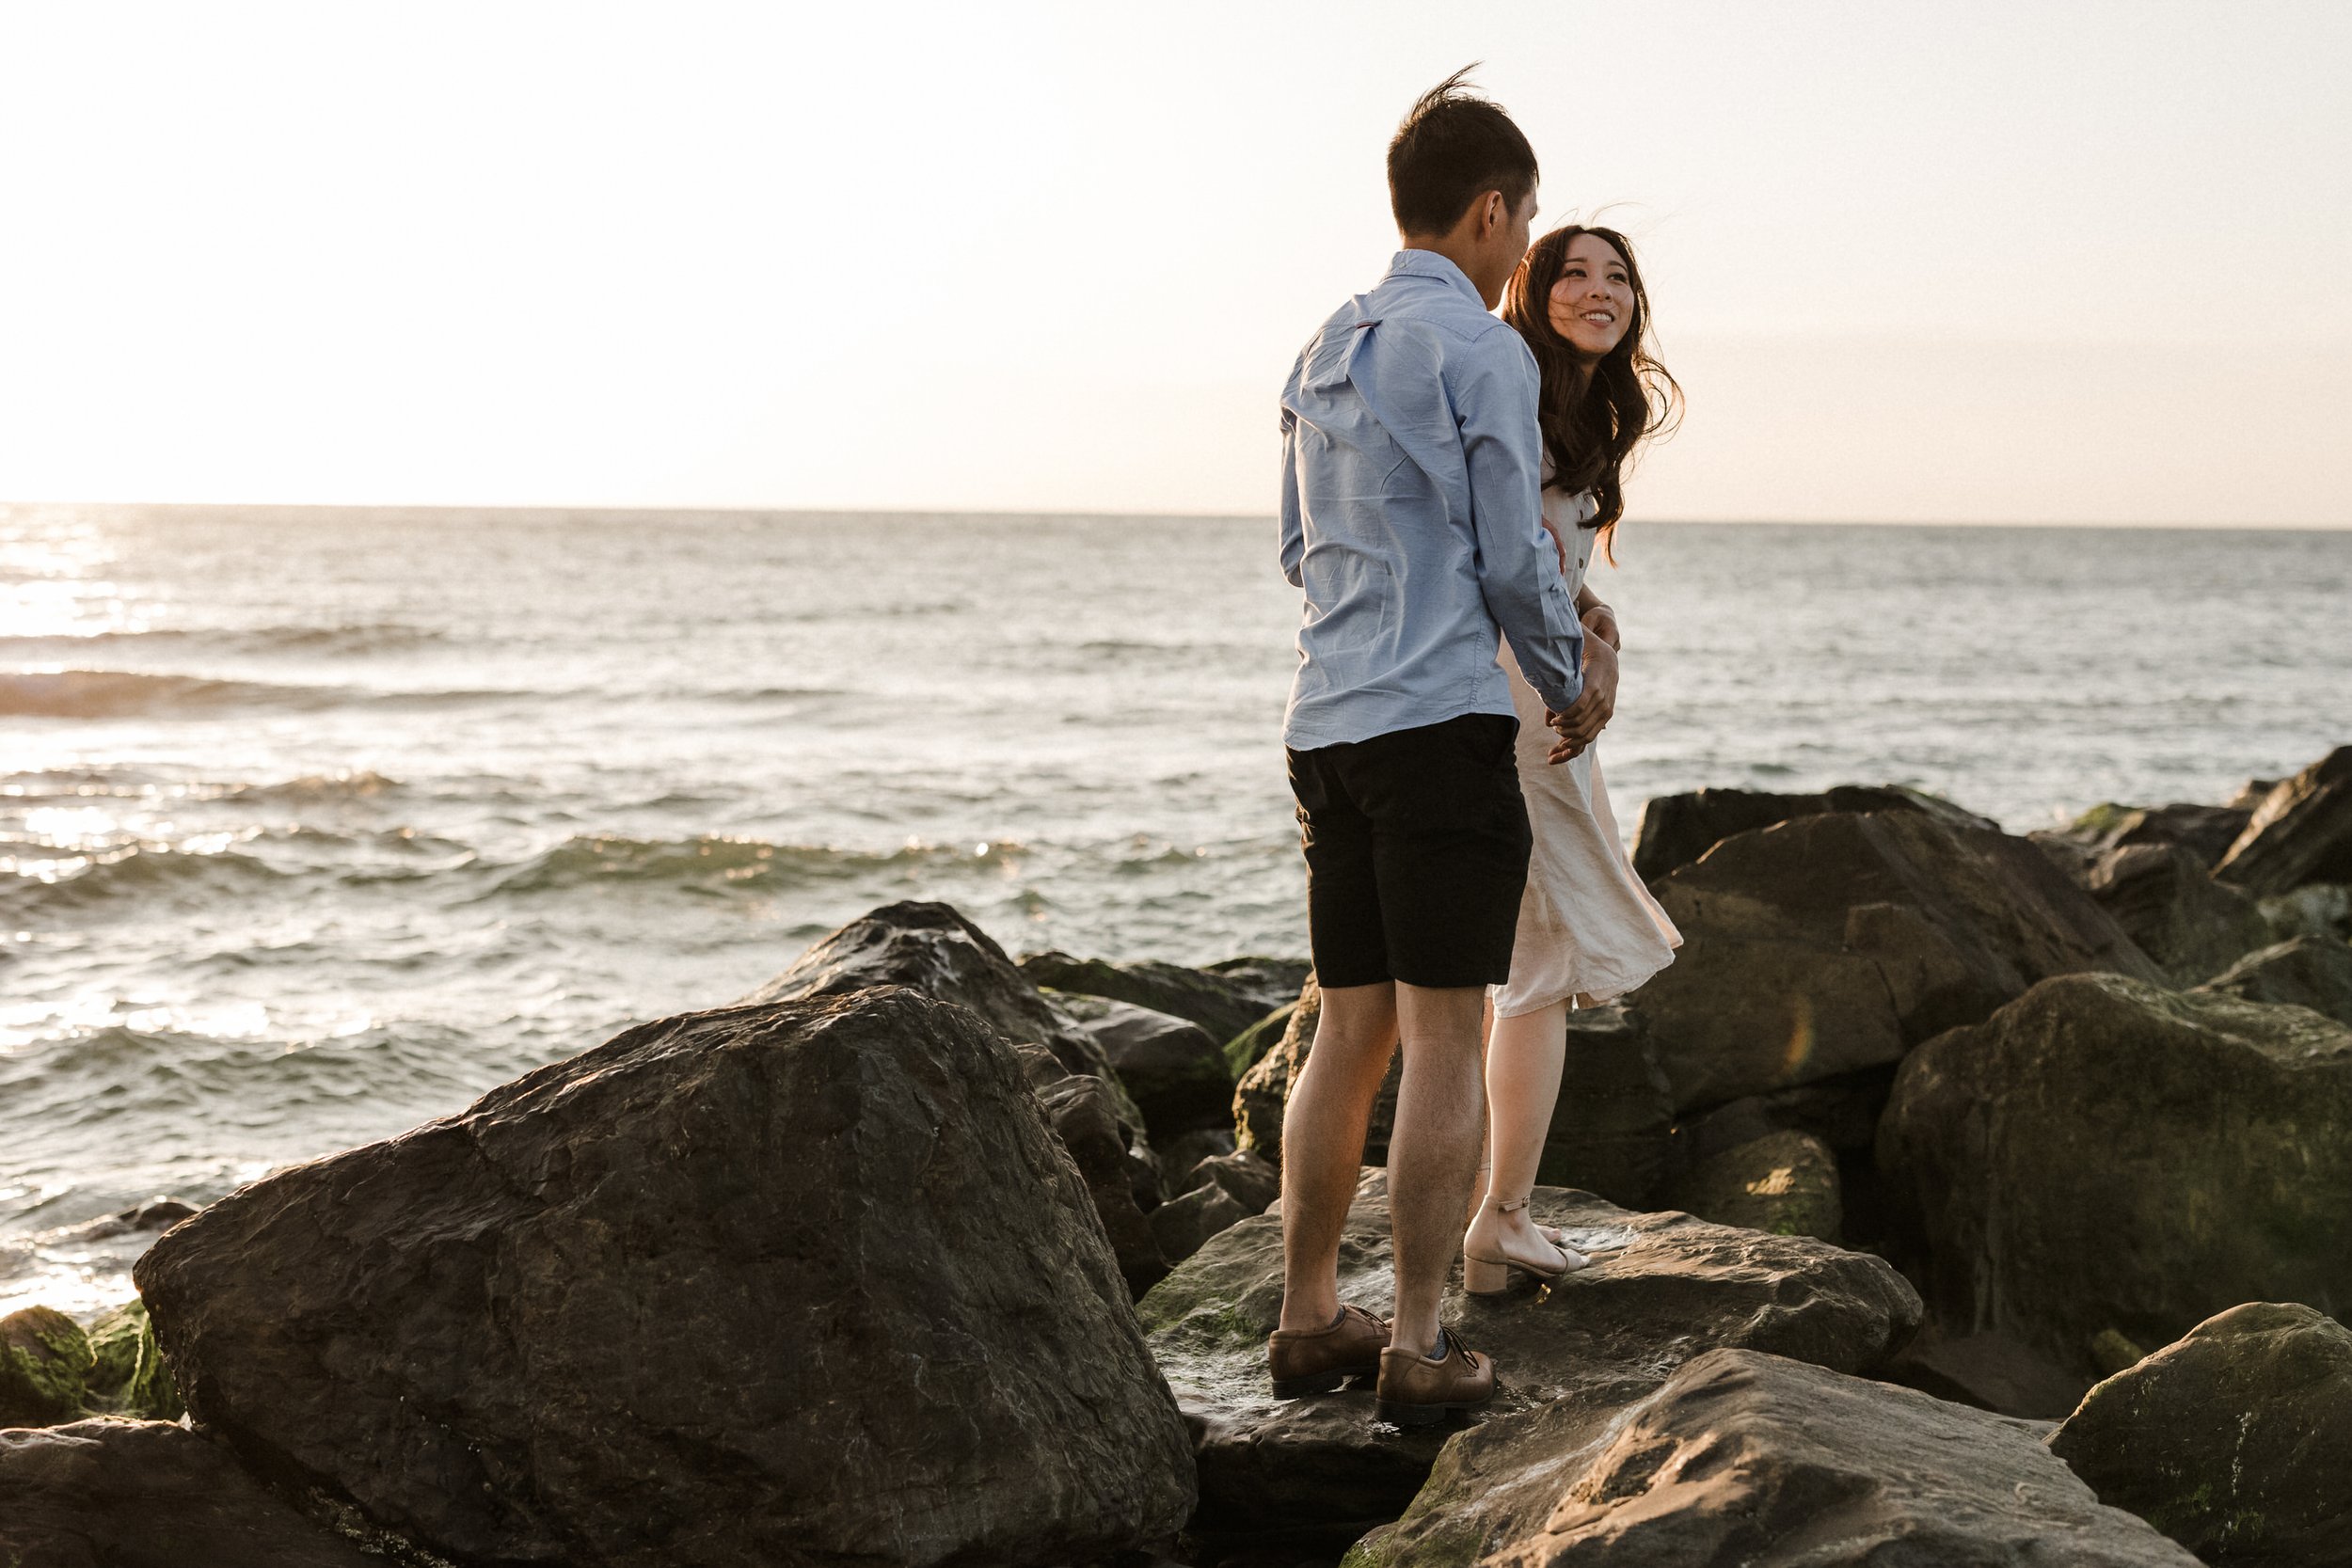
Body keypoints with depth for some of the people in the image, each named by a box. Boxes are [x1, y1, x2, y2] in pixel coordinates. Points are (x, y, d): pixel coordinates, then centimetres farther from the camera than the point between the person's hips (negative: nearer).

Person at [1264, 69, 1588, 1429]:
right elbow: (1515, 558, -7)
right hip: (1442, 718, -8)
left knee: (1353, 1032, 13)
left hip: (1328, 726, 8)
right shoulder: (1482, 349, -8)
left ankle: (1310, 1318, 17)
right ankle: (1420, 1347, -1)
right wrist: (1570, 682, 11)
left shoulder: (1327, 351, 16)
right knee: (1446, 1039, -3)